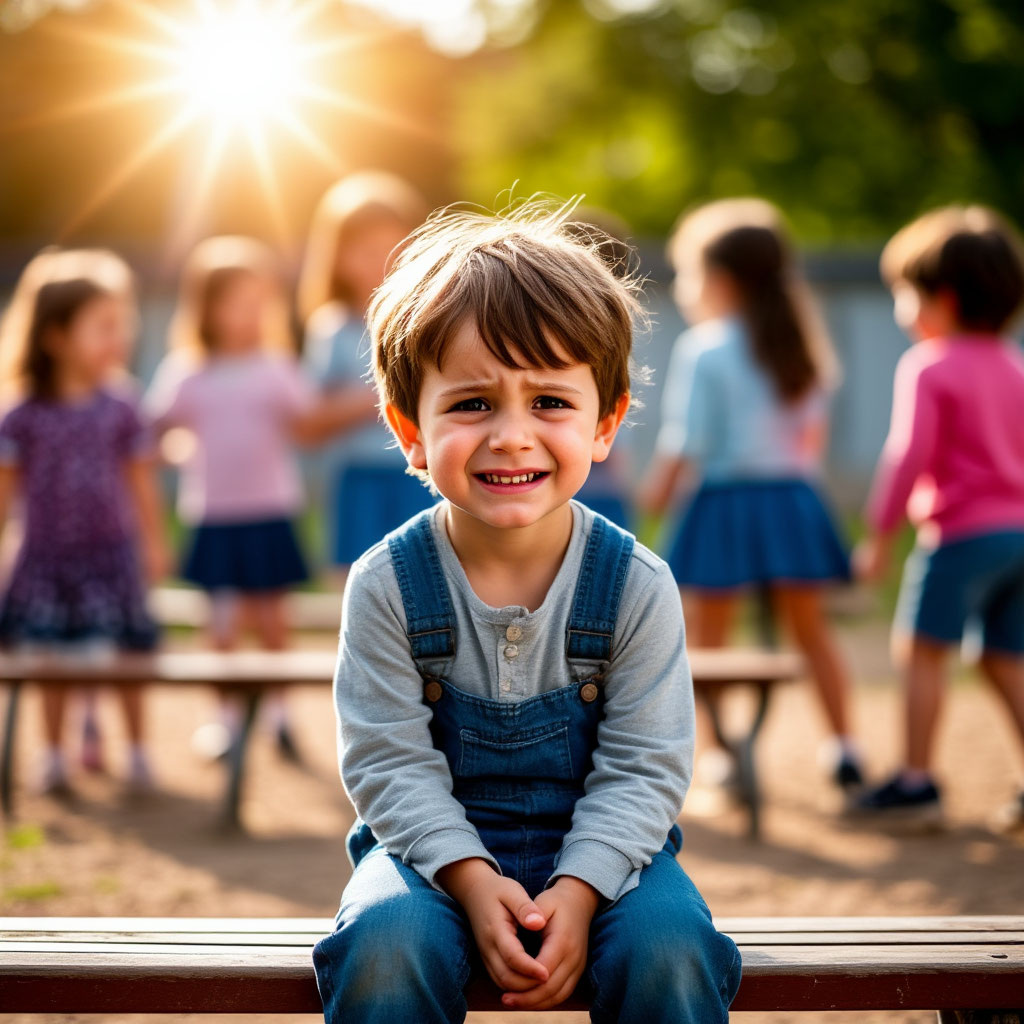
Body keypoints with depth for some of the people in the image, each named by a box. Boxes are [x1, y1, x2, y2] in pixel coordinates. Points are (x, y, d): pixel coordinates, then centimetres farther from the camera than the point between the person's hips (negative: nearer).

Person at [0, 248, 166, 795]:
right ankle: (55, 756, 22)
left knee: (123, 656, 4)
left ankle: (137, 750, 20)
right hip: (47, 559, 0)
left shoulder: (119, 414, -2)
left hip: (108, 555, 0)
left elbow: (141, 483, 6)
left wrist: (154, 544, 8)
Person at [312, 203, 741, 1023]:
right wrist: (471, 879, -23)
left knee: (670, 951, -27)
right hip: (438, 848, 0)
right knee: (385, 948, -30)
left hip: (600, 847, 1)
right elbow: (390, 762, -11)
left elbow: (643, 768, -8)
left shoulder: (637, 586, -10)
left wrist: (577, 891, -22)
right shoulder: (388, 585, -11)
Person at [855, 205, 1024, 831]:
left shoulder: (929, 366, -9)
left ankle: (918, 780, -1)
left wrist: (880, 534, -8)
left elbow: (909, 454, -14)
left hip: (962, 531, -8)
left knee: (923, 648, -1)